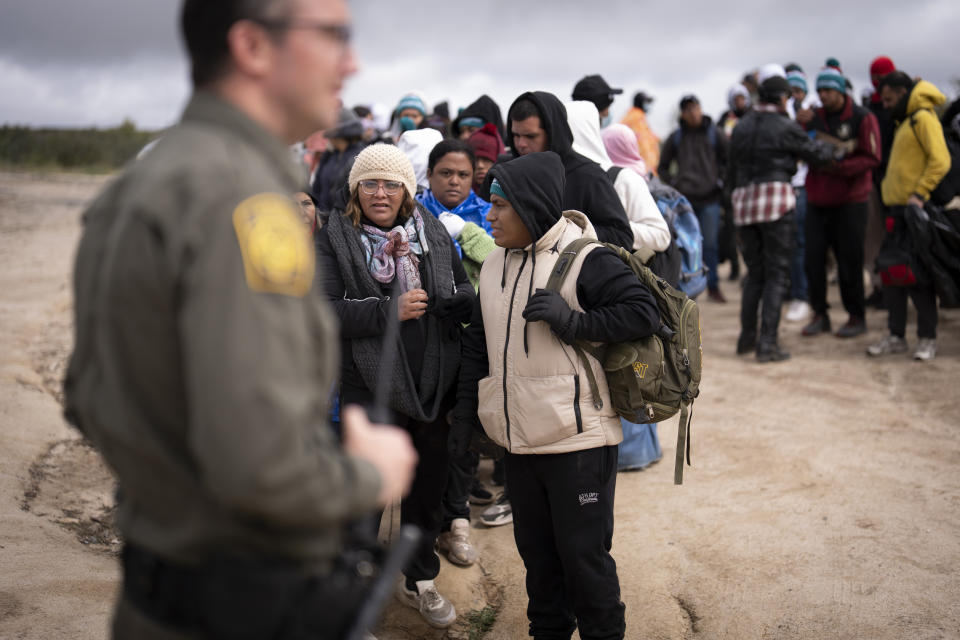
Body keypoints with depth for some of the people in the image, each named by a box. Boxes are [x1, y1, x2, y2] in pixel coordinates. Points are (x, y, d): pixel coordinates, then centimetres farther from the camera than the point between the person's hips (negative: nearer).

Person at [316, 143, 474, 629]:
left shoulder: (432, 232, 6)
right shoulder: (334, 239, -5)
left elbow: (463, 287, 15)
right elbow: (324, 312, -15)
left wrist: (462, 303, -9)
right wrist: (390, 310, -22)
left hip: (433, 385, 4)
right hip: (370, 389, -4)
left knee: (426, 489, 18)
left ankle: (419, 580, 37)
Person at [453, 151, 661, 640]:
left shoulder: (585, 260, -13)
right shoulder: (495, 265, 11)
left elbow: (643, 313, -19)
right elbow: (478, 341, 18)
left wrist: (572, 322, -25)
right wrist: (466, 409, 14)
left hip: (578, 438, -7)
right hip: (520, 439, 7)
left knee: (583, 553, 2)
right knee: (536, 549, 19)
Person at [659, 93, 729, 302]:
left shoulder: (714, 134, 7)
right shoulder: (676, 137, 8)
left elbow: (727, 161, 13)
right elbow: (663, 166, 15)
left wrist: (719, 181, 1)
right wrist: (672, 184, 2)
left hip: (710, 198, -1)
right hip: (684, 198, 1)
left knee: (710, 244, -2)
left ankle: (713, 287, 7)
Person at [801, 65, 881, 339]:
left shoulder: (863, 118, -4)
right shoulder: (814, 117, 10)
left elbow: (872, 158, -10)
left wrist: (839, 167, -21)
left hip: (850, 201, -4)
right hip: (817, 200, 4)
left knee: (849, 261, -2)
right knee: (813, 259, 0)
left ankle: (857, 316, 12)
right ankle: (819, 314, 13)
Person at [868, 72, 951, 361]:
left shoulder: (924, 119, -9)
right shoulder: (904, 122, 20)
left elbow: (940, 161, -18)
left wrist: (919, 194, -23)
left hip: (915, 209, -9)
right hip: (897, 209, 9)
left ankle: (927, 338, 3)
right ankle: (896, 336, 16)